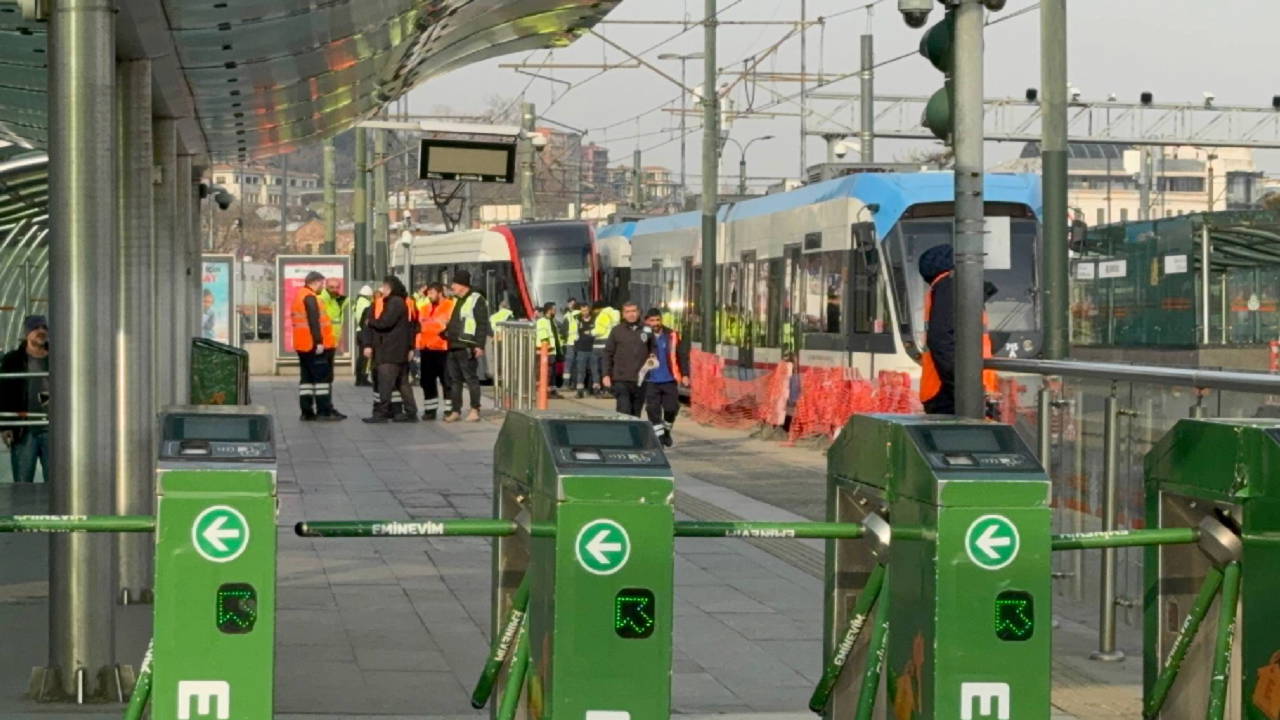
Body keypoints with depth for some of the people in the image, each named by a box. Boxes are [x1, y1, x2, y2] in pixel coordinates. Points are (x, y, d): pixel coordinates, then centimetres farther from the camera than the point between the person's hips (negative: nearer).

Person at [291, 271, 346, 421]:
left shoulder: (299, 296, 19)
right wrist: (319, 341, -23)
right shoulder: (310, 298, -12)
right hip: (314, 346, -10)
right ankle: (324, 411, -7)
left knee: (307, 378, 11)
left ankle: (307, 411, 11)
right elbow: (314, 321, -21)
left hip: (302, 346, 10)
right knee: (322, 377, -6)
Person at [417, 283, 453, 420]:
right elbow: (418, 324, 24)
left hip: (443, 349, -8)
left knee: (447, 381, -5)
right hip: (426, 349, 8)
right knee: (427, 381, 10)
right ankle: (430, 409, 18)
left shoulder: (450, 306, -5)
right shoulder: (425, 308, 19)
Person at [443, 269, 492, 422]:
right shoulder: (455, 300, 20)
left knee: (471, 378, -7)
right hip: (453, 346, 9)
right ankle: (455, 411, 13)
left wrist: (480, 345, -18)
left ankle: (475, 410, -4)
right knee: (454, 379, 9)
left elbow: (483, 324, -12)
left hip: (467, 347, -9)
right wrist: (445, 332, 17)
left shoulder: (476, 300, -6)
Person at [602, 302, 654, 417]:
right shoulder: (617, 331, 4)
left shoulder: (647, 331, 8)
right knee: (624, 411, -13)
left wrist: (653, 359, -4)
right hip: (621, 380, -2)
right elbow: (608, 354, 5)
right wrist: (606, 374, -1)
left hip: (640, 380, 2)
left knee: (636, 414, 9)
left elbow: (653, 351, 17)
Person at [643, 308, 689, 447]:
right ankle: (659, 436, 8)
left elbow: (681, 355, 5)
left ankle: (666, 432, 26)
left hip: (669, 379, 1)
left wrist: (684, 374, 1)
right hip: (651, 380, -1)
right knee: (653, 409, -3)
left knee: (672, 408, 1)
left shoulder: (672, 335, 2)